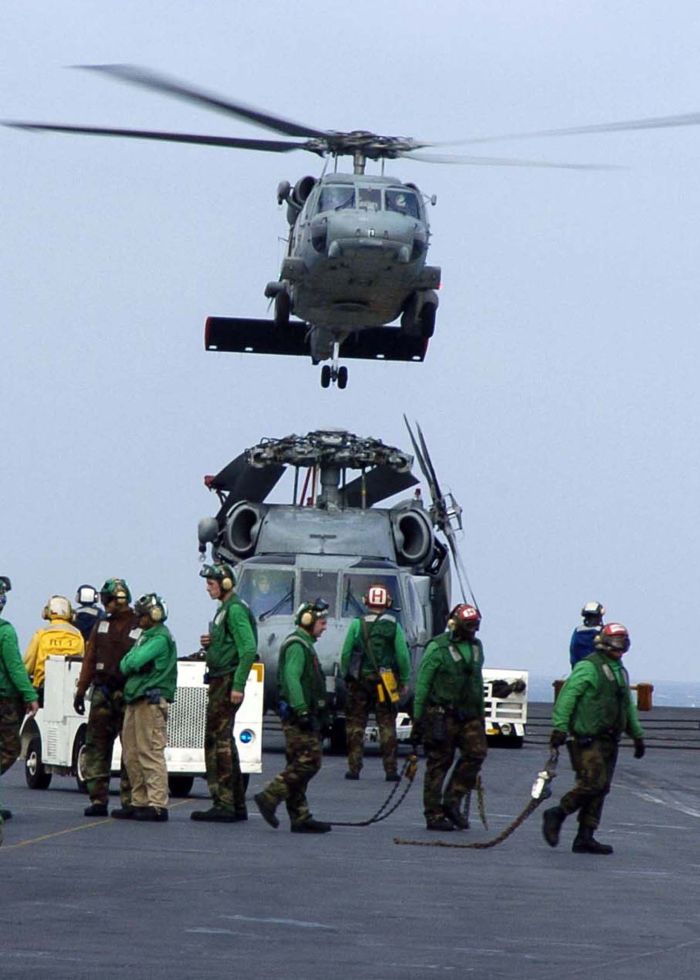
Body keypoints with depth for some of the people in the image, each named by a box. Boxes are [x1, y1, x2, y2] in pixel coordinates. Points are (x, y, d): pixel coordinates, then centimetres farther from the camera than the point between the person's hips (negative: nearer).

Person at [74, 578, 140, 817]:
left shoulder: (141, 627, -1)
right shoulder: (102, 626, 14)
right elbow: (90, 659, 14)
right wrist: (81, 690, 9)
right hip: (103, 694, 5)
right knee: (97, 746, 1)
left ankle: (130, 800, 1)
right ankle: (98, 799, 3)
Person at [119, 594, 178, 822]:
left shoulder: (161, 638, -10)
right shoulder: (146, 636, 21)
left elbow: (135, 662, -19)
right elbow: (126, 664, 21)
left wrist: (127, 663, 1)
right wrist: (128, 665, 0)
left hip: (151, 701, -10)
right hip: (136, 700, 10)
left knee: (150, 753, -11)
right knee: (132, 754, 12)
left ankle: (157, 805, -12)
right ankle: (140, 803, 17)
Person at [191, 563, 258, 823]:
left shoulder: (235, 610, -14)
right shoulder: (225, 609, 19)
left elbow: (249, 648, -23)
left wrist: (238, 685, -26)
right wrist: (209, 644, 7)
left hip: (227, 683, -11)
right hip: (219, 682, 11)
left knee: (218, 742, -11)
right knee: (224, 742, 14)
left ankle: (223, 805, -11)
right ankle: (237, 804, 18)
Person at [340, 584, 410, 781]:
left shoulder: (357, 625, -2)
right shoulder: (393, 626, -2)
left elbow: (346, 654, 0)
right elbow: (403, 656, -2)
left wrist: (345, 676, 12)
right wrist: (404, 681, 8)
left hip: (359, 680, 0)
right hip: (385, 681, 0)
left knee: (355, 724, 7)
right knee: (387, 725, 5)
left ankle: (354, 768, 4)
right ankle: (390, 770, 3)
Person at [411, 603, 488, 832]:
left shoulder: (476, 647, 14)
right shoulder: (438, 648, -7)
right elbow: (422, 683, -7)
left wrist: (480, 714, 20)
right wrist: (418, 718, -9)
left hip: (468, 714, 6)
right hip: (441, 715, -6)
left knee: (476, 751, -11)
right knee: (438, 762, -2)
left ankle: (452, 801, 0)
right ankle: (434, 814, 3)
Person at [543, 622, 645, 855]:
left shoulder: (620, 672, 22)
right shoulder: (588, 667, -6)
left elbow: (628, 707, 33)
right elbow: (567, 696, -13)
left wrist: (637, 735, 33)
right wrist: (560, 727, -21)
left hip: (608, 740, 8)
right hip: (588, 740, -8)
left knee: (600, 790, 4)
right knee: (593, 783, -16)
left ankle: (585, 838, 5)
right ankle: (557, 814, -1)